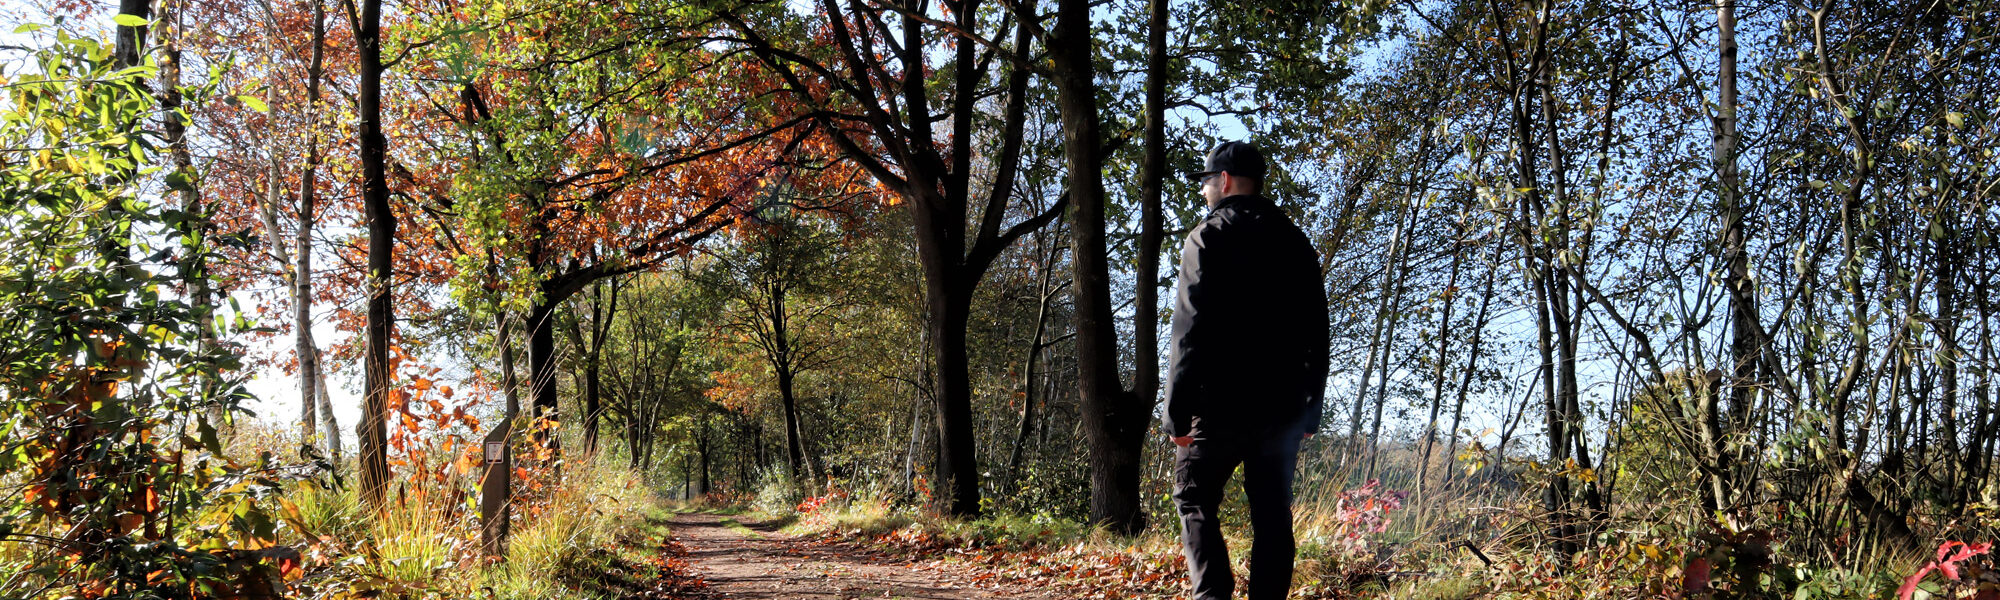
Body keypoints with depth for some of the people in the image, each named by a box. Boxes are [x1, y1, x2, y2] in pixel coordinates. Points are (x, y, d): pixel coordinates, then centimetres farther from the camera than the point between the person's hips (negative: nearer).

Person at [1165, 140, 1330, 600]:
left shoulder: (1208, 237, -5)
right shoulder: (1295, 242, 13)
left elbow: (1190, 332, -12)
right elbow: (1316, 333, 13)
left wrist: (1177, 411, -11)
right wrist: (1311, 407, 17)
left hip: (1222, 404, -5)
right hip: (1283, 406, 5)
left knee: (1194, 499, 4)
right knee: (1272, 513, 8)